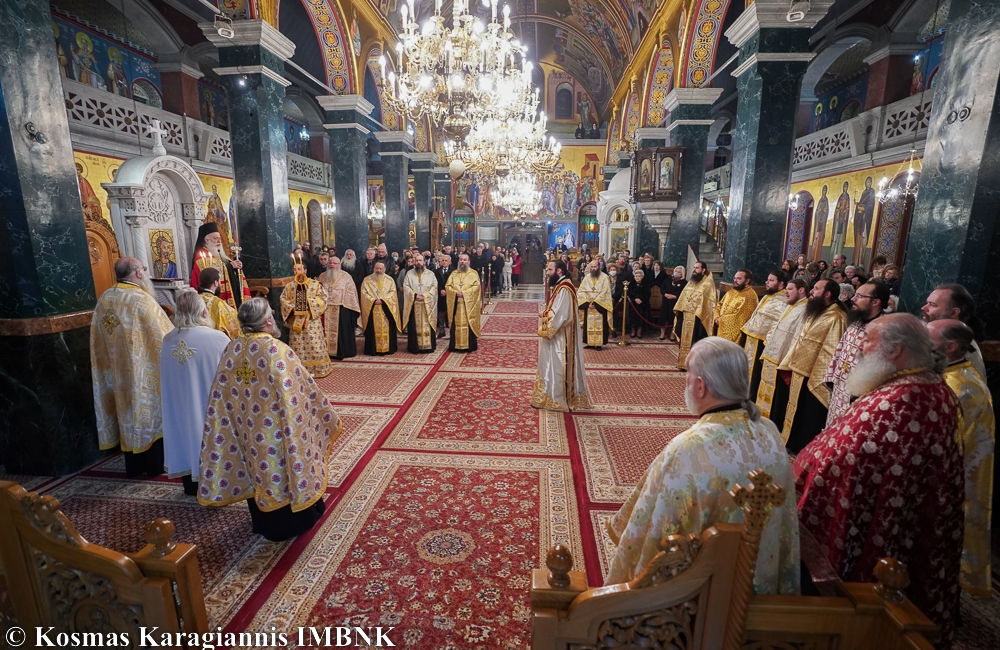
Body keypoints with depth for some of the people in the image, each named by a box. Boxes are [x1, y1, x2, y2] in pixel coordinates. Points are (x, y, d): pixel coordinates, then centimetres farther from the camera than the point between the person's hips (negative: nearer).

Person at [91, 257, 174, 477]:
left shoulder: (104, 299, 3)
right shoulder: (142, 300, -21)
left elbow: (100, 339, 11)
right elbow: (165, 335, -16)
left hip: (118, 371, 7)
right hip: (143, 370, -7)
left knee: (128, 411, 16)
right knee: (150, 410, 6)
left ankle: (133, 465, 26)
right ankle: (156, 465, 16)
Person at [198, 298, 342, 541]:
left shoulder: (231, 350, -8)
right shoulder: (278, 351, -24)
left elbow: (220, 397, -1)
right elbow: (304, 388, -17)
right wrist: (326, 416, -3)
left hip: (247, 430, 5)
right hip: (276, 430, -5)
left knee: (257, 473, 23)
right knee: (284, 471, 15)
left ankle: (264, 524, 42)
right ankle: (291, 524, 33)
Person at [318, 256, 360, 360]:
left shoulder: (346, 276, 1)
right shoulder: (322, 276, 12)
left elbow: (351, 292, -1)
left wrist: (353, 307, -5)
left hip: (342, 309, -3)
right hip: (325, 308, 3)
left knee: (341, 330, 1)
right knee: (326, 330, 6)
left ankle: (342, 351, 11)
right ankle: (327, 350, 15)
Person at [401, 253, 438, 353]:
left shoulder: (430, 273, 7)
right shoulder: (409, 273, 8)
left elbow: (434, 286, 0)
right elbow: (406, 286, 2)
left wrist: (425, 296, -12)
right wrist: (414, 295, -12)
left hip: (427, 304, 0)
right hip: (413, 304, 0)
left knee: (427, 325, -1)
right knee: (414, 325, 0)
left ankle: (428, 346, 5)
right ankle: (415, 347, 4)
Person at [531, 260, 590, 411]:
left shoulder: (564, 289, -21)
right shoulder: (559, 285, 12)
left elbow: (561, 316, -25)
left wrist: (546, 330, -16)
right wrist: (545, 313, 3)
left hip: (559, 336, -10)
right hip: (555, 334, 10)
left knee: (556, 366, 0)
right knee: (553, 366, 16)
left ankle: (555, 399, 11)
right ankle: (552, 396, 26)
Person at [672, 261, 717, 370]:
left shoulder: (708, 284, -8)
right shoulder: (691, 282, 14)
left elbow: (710, 301, -14)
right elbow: (683, 297, 18)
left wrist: (699, 313, -21)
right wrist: (678, 309, 11)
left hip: (697, 317, -7)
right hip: (686, 316, 7)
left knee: (695, 343, -3)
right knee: (685, 340, 13)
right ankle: (684, 362, 23)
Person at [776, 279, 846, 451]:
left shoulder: (836, 318, -18)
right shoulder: (815, 313, 12)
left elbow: (831, 352, -21)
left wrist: (818, 379, -22)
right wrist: (789, 366, 15)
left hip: (812, 378, -9)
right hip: (799, 372, 9)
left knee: (808, 418, 5)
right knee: (797, 413, 19)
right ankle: (792, 445, 34)